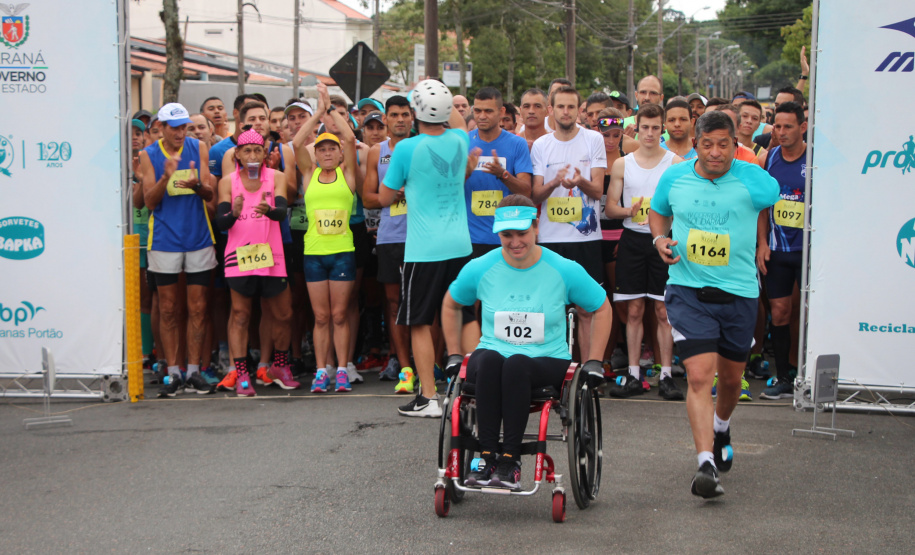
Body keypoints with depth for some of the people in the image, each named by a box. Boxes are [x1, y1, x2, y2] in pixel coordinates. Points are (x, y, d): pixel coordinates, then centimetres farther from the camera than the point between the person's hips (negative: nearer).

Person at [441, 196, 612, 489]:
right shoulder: (480, 269, 2)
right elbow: (451, 306, 21)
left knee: (516, 365, -37)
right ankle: (487, 456, -35)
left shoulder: (564, 270, -2)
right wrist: (454, 355, 16)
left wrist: (594, 361, 7)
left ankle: (511, 460, -33)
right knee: (489, 360, -37)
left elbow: (602, 309, 12)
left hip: (549, 363, -1)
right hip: (492, 354, 1)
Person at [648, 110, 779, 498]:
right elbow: (658, 212, 19)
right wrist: (660, 238, 0)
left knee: (730, 377, 17)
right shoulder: (674, 178, 0)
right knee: (699, 376, -15)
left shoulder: (753, 180, -7)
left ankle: (721, 427, 50)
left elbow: (775, 200, 13)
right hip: (688, 291, -1)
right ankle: (706, 464, -18)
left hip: (739, 292, 1)